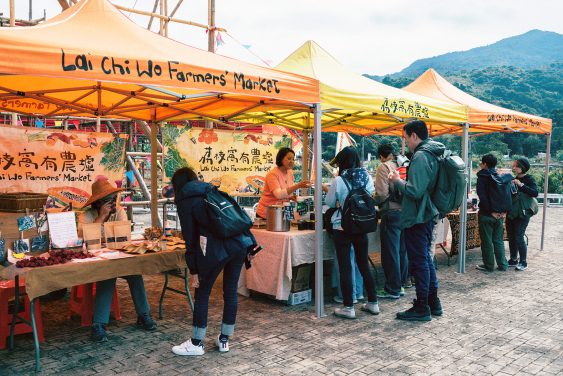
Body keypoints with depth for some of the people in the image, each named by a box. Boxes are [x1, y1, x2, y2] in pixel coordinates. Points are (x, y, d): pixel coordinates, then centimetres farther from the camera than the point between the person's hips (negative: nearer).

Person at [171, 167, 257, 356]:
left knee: (202, 294, 10)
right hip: (240, 243, 6)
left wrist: (194, 271, 7)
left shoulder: (185, 202, 5)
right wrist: (249, 245, 16)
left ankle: (196, 343, 21)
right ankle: (224, 340, 28)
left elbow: (190, 237, 3)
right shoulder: (212, 190, 22)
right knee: (231, 291, 15)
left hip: (216, 248, -6)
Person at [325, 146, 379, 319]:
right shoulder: (367, 177, 0)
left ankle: (348, 307, 7)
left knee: (345, 268, 2)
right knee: (364, 265, 15)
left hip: (342, 228, -4)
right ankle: (373, 303, 23)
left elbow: (330, 202, 0)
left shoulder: (339, 181, -11)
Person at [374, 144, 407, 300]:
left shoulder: (384, 167, -7)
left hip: (392, 213, -7)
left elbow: (382, 194, -15)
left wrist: (373, 199, 3)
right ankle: (401, 285, 23)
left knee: (390, 252, 0)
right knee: (402, 251, 14)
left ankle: (392, 289, 7)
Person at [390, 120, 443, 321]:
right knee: (425, 258, 18)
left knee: (419, 262, -1)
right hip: (428, 215, 10)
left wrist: (398, 181, -10)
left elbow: (415, 191, -25)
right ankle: (433, 303, 28)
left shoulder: (420, 156, -19)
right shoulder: (434, 154, 12)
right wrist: (403, 180, 13)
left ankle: (422, 309, 8)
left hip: (416, 218, -10)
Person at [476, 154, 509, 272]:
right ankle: (502, 264, 18)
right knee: (498, 241, 14)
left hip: (486, 215, -5)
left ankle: (489, 266, 10)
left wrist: (491, 211, -15)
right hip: (499, 215, 5)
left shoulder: (482, 178, -8)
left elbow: (482, 196, -18)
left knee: (486, 242, 4)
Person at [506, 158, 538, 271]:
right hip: (511, 212, 7)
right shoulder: (514, 179, 14)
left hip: (522, 213, -7)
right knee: (511, 237, 10)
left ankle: (523, 262, 4)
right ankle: (513, 260, 21)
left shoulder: (529, 179, -6)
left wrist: (521, 185, -27)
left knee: (519, 238, -8)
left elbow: (535, 193, -22)